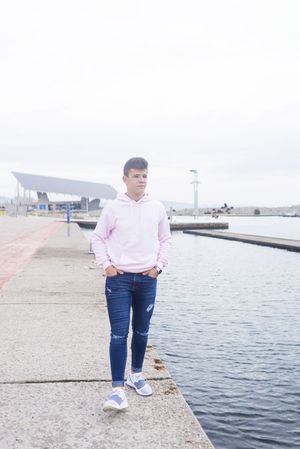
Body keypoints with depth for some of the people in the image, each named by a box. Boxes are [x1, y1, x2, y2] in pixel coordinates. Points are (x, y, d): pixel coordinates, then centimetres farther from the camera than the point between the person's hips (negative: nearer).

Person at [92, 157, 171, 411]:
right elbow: (98, 238, 5)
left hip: (147, 279, 3)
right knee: (119, 334, -6)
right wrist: (106, 265, -5)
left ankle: (136, 375, 34)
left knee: (142, 331, 14)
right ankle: (118, 390, -1)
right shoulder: (113, 208, -4)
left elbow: (165, 240, 12)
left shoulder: (157, 208, 2)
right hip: (119, 279, -2)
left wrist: (159, 266, 3)